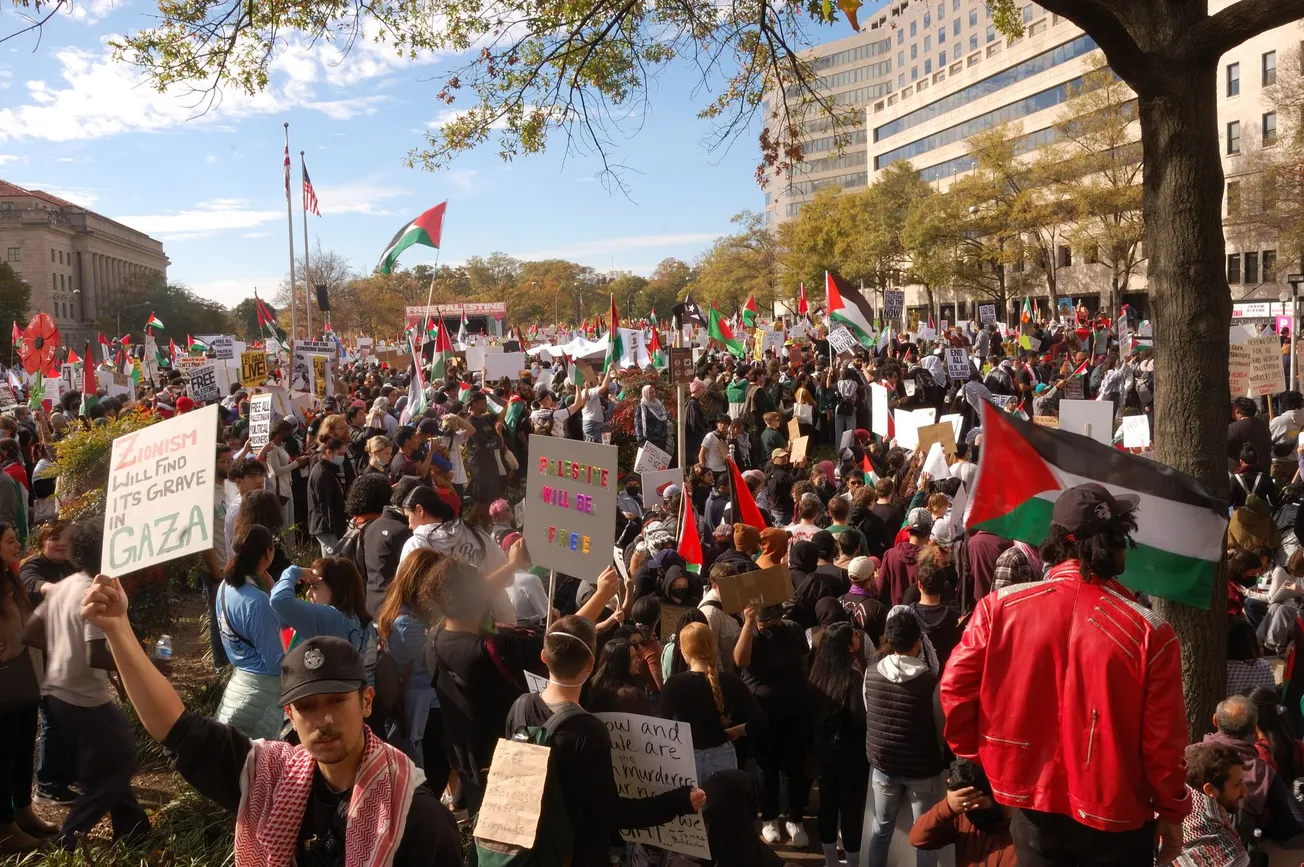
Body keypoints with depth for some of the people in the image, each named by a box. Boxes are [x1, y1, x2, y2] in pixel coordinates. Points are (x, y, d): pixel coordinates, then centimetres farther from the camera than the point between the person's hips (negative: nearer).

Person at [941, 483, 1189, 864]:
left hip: (1034, 806, 1)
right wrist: (1171, 812, 5)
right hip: (1115, 815, -1)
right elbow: (1162, 737, -11)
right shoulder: (1149, 632, -17)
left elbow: (955, 688, -7)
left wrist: (977, 752, 10)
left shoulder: (1000, 608, -13)